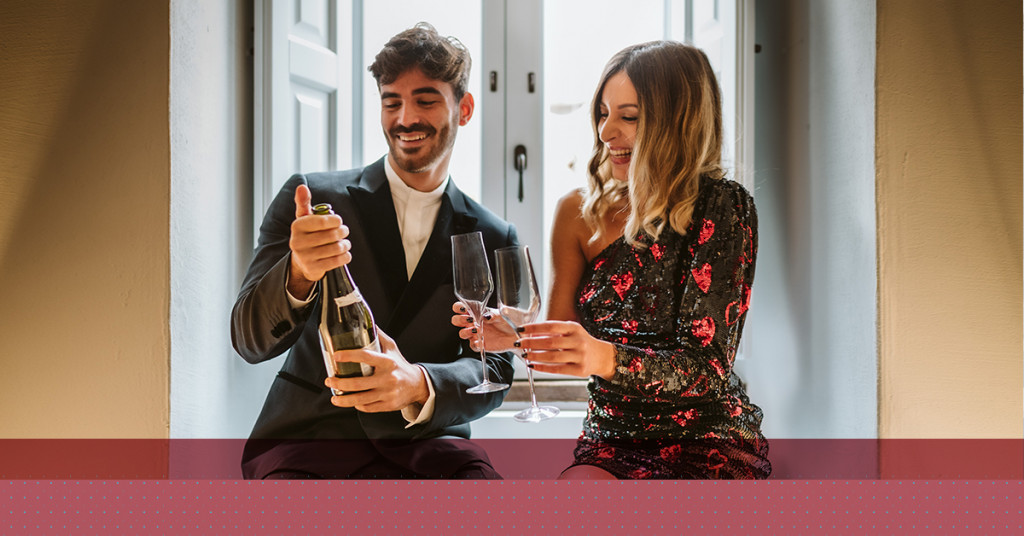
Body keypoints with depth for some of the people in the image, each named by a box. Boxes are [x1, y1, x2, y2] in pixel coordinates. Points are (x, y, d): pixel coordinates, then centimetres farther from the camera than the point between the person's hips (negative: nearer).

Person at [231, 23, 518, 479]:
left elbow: (493, 372, 0)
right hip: (310, 437, -2)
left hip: (426, 443, 2)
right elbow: (250, 342, -3)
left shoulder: (494, 239, 9)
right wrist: (299, 274, -27)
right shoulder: (312, 197, 4)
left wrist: (418, 384, -23)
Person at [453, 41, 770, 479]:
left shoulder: (722, 209, -9)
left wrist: (605, 357, -34)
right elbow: (562, 341, 6)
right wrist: (514, 336, -17)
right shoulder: (580, 211, 5)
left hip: (709, 443, -3)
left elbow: (707, 365, -16)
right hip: (612, 440, 3)